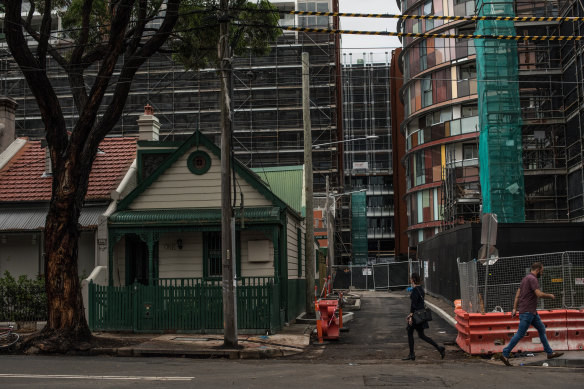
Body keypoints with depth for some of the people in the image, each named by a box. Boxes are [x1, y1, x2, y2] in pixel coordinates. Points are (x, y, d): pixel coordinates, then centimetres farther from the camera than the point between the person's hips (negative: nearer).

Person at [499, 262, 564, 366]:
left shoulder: (526, 278, 16)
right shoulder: (532, 279, -14)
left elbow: (517, 294, 15)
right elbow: (539, 294, -23)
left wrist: (515, 308, 14)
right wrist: (550, 295, -6)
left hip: (532, 312, 11)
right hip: (527, 312, -11)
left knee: (542, 329, 14)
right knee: (520, 334, -9)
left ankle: (550, 353, 20)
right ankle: (505, 354, -6)